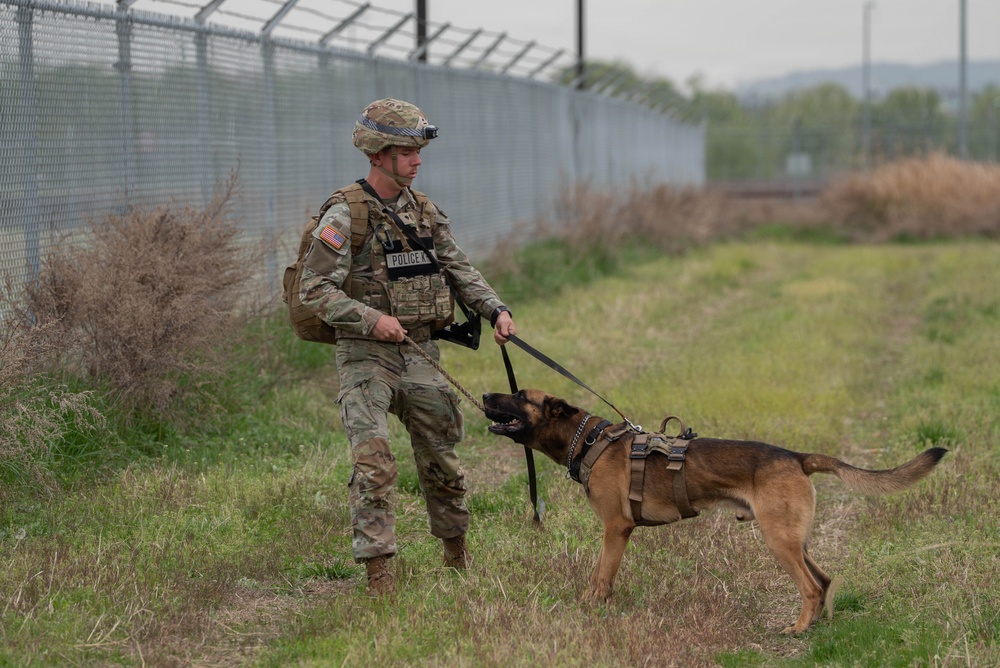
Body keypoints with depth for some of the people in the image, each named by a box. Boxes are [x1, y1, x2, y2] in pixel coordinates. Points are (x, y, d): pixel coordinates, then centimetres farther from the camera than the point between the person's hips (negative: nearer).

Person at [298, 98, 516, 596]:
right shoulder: (345, 216, -12)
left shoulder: (426, 212, 9)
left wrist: (496, 310, -4)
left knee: (441, 458, 14)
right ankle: (378, 570, -14)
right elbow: (315, 289, -15)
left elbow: (460, 271, 12)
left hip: (421, 354, 6)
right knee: (374, 462, -16)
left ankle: (456, 550, 33)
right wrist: (371, 318, -26)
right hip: (367, 355, -6)